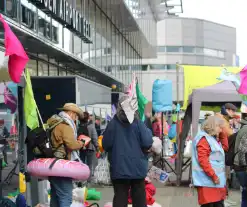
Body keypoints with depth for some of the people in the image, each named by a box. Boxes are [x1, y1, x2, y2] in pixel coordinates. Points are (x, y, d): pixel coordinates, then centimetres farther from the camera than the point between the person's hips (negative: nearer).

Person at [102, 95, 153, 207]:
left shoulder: (113, 124, -7)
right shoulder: (138, 123, -8)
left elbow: (106, 145, -5)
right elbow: (147, 143, -13)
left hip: (118, 168, 0)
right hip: (137, 168, 0)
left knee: (120, 198, 6)